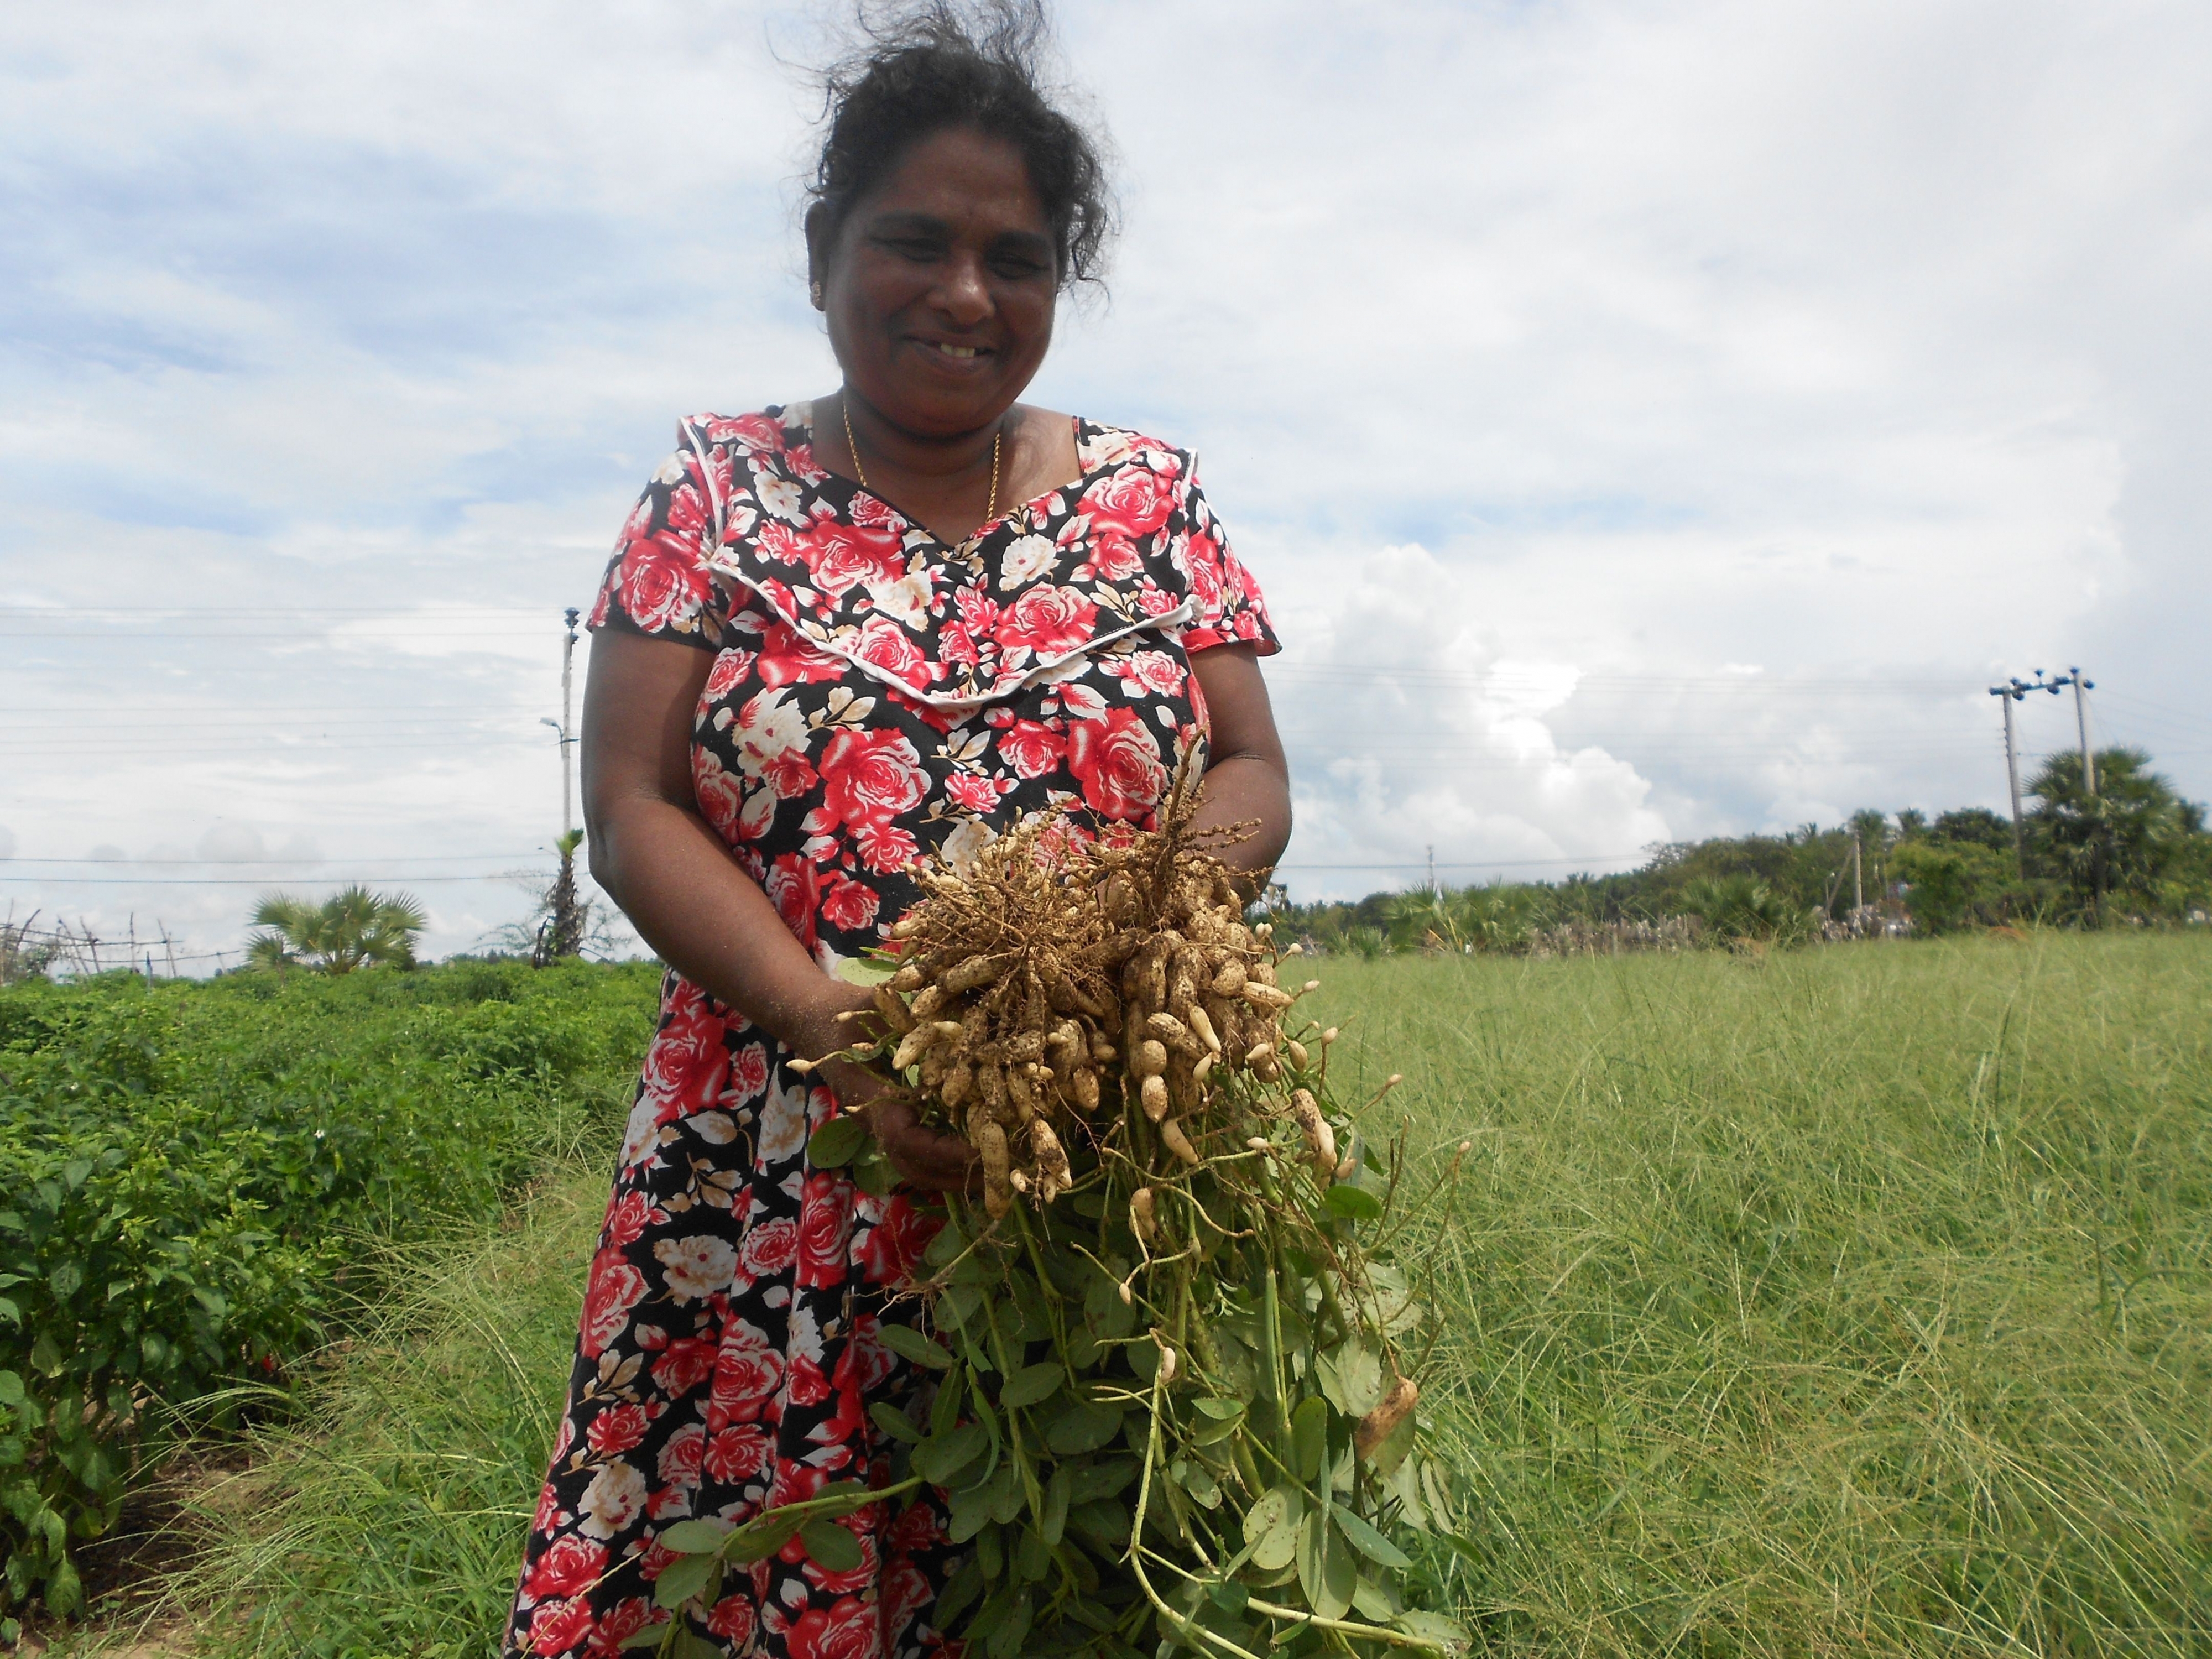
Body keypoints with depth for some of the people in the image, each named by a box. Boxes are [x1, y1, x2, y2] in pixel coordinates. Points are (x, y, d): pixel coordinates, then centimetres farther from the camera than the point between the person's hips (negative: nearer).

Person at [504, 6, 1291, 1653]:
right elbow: (630, 813, -2)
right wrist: (831, 1024, -17)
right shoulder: (720, 486, 5)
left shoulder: (1151, 494, 8)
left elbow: (1252, 774, 7)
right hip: (778, 1188, 0)